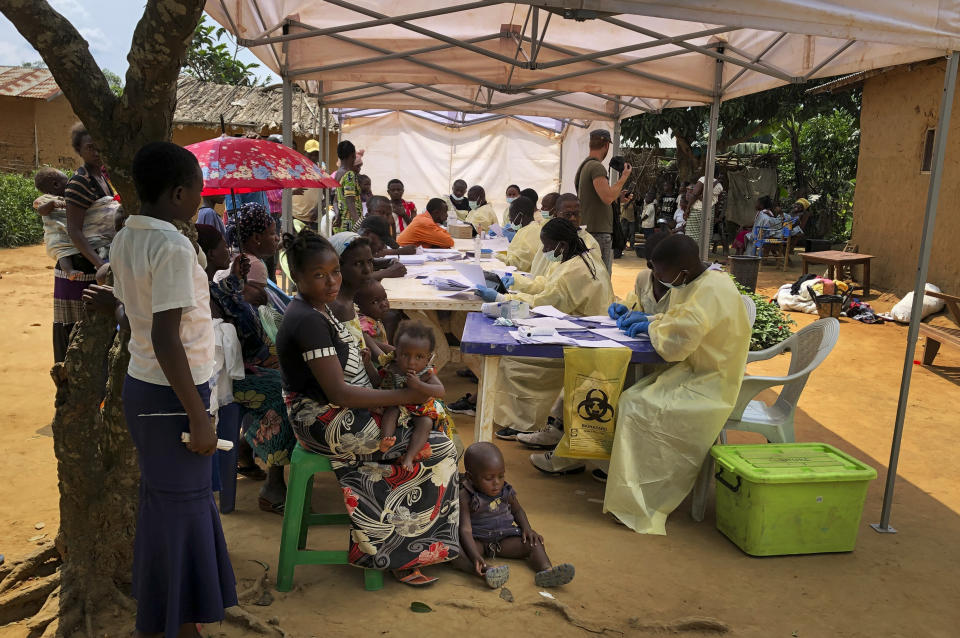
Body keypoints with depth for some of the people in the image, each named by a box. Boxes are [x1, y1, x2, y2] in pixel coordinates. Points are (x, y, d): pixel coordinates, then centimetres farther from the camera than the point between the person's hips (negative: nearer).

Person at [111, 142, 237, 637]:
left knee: (161, 497, 19)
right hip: (173, 394, -9)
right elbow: (166, 341, -25)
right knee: (181, 504, 3)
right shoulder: (173, 247, -20)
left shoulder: (125, 239, 7)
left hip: (140, 385, 9)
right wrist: (198, 416, -20)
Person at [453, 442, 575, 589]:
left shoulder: (506, 491, -1)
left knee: (534, 543, -15)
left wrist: (527, 529, -2)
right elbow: (465, 529, -25)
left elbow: (517, 510, 18)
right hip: (477, 540, -4)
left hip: (504, 538, 5)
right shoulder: (465, 497, -18)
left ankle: (546, 570, -40)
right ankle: (486, 571, -57)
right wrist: (475, 556, -40)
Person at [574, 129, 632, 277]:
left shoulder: (584, 165, 17)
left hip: (587, 228, 10)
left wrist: (619, 196, 22)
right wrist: (624, 178, -10)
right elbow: (608, 197, -21)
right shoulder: (597, 167, -14)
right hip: (599, 231, -10)